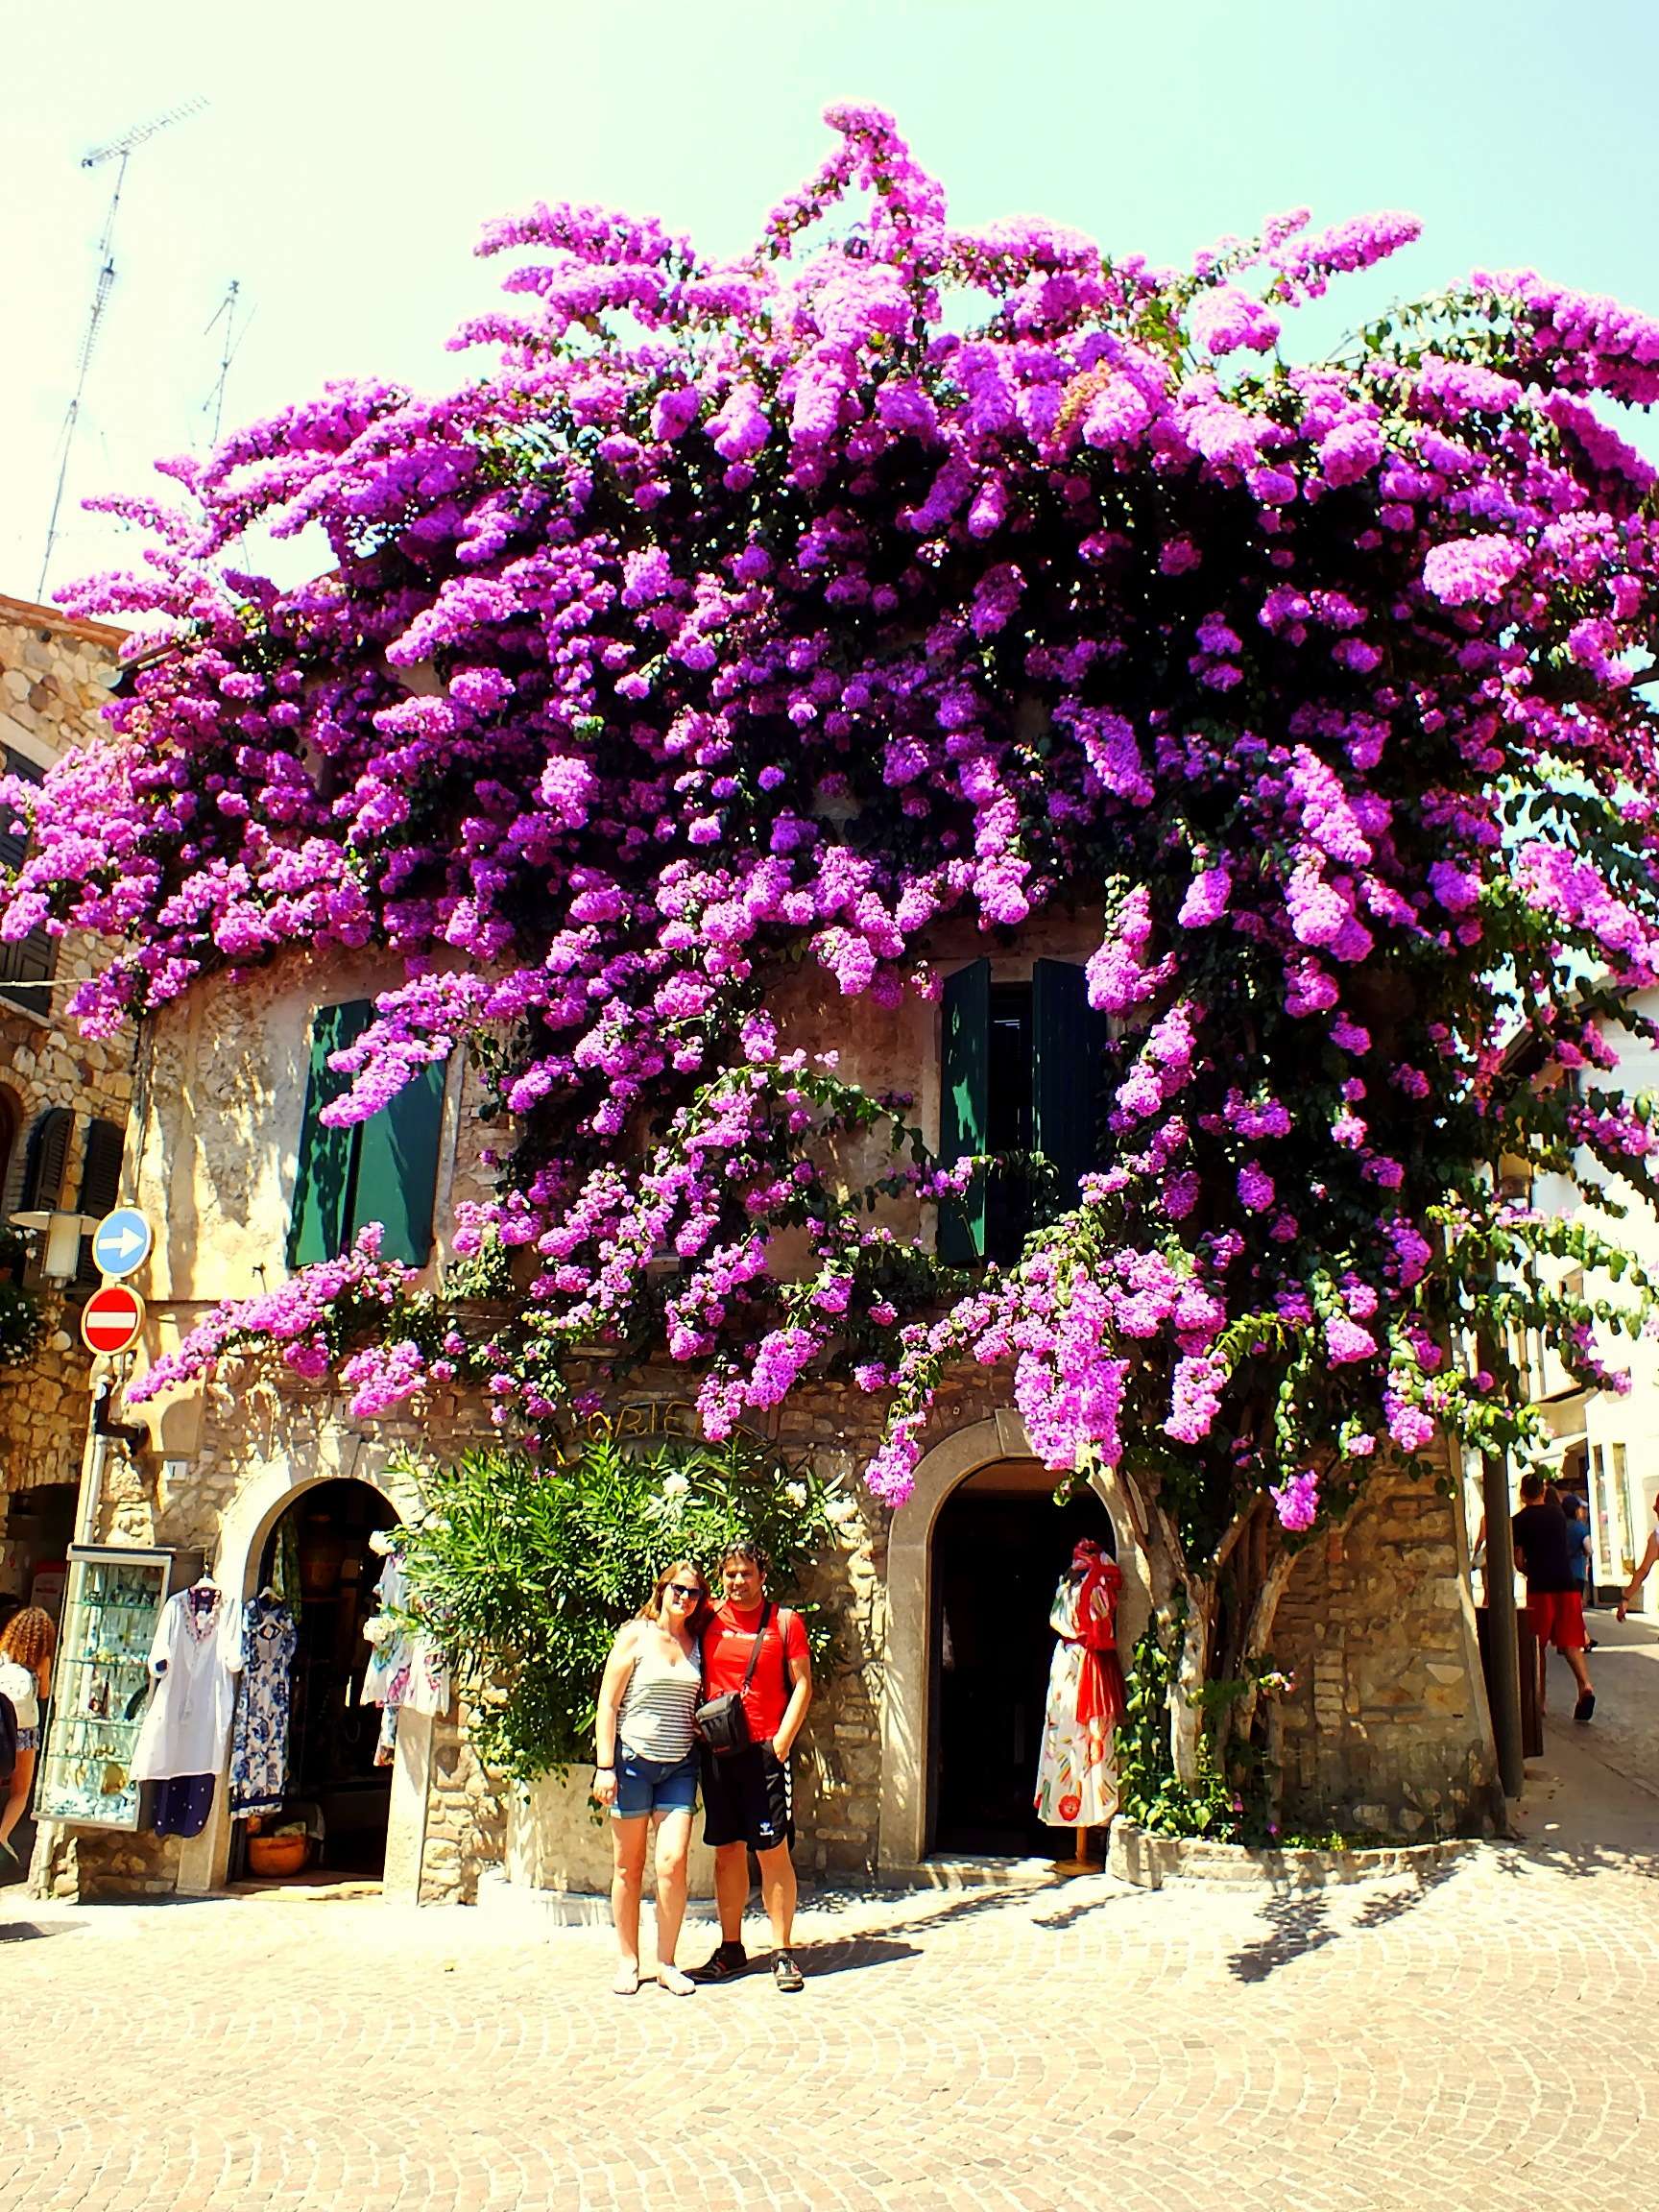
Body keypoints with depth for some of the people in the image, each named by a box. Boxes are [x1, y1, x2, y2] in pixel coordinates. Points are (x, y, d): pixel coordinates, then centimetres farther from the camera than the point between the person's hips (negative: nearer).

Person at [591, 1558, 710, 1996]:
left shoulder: (696, 1642, 8)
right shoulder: (635, 1635, -3)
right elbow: (608, 1703, -5)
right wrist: (605, 1766, -9)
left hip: (680, 1765, 3)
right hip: (633, 1759, -2)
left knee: (672, 1863, -8)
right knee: (628, 1866, 5)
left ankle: (666, 1963, 8)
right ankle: (628, 1962, 19)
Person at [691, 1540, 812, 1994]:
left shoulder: (784, 1621, 0)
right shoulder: (709, 1621, 7)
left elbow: (802, 1684, 0)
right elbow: (694, 1682, 16)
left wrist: (781, 1742, -8)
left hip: (764, 1751, -3)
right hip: (717, 1752, 3)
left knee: (773, 1851, -3)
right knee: (727, 1850, 10)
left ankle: (782, 1952, 7)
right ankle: (731, 1950, 20)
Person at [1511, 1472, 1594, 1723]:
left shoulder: (1519, 1521, -1)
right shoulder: (1558, 1514, 12)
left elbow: (1518, 1561, -2)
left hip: (1540, 1587, -3)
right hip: (1567, 1583, 3)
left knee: (1538, 1645, 8)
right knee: (1569, 1642, 5)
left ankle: (1540, 1701, 11)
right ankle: (1585, 1684, -20)